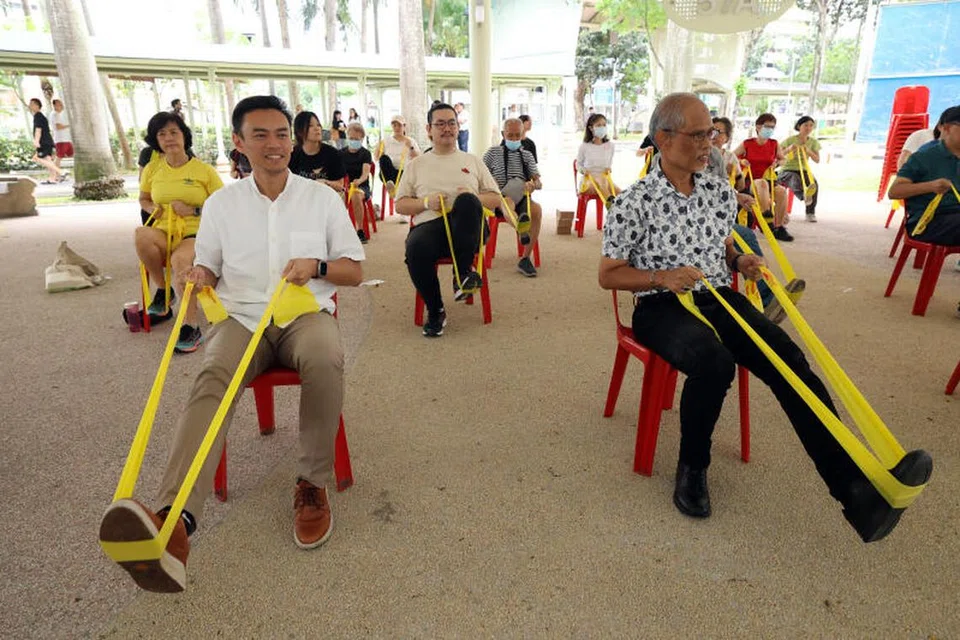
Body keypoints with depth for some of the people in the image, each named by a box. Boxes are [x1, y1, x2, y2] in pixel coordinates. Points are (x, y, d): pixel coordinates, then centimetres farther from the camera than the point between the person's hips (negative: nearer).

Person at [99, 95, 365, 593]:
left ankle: (313, 485, -20)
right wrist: (199, 277, -7)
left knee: (325, 360, -37)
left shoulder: (322, 198, 9)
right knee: (212, 377, -33)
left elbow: (354, 272, 10)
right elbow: (205, 269, 18)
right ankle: (175, 520, -52)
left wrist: (316, 265, -10)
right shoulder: (221, 203, 13)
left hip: (305, 313, -1)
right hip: (241, 318, 1)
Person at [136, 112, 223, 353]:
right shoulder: (152, 168, 12)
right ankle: (163, 289, -8)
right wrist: (153, 209, 5)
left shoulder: (204, 170, 3)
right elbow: (143, 200, 27)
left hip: (196, 233, -3)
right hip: (163, 233, 4)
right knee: (140, 235, -32)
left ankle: (191, 326, -30)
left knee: (180, 259, -37)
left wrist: (194, 210, -11)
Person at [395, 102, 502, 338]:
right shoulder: (416, 165, 22)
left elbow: (495, 199, 19)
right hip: (428, 224, 0)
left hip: (465, 228, 0)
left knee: (467, 200, -35)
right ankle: (435, 311, -14)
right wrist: (426, 202, -4)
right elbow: (400, 205, 16)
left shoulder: (472, 161, 24)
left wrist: (472, 199, -4)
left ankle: (463, 274, -30)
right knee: (416, 249, -36)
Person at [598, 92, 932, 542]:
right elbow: (608, 275, -5)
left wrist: (739, 261, 1)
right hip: (661, 307, -5)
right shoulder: (633, 202, -8)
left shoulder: (720, 191, 9)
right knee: (715, 362, -34)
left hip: (718, 298, 5)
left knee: (788, 359, -20)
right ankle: (692, 468, -8)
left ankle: (856, 488, -23)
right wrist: (661, 277, -20)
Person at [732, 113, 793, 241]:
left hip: (768, 181, 3)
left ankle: (779, 227, -21)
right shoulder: (747, 144, 0)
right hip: (749, 183, -3)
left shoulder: (774, 144, 8)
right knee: (762, 182, -38)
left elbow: (782, 159, 22)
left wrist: (777, 162, -1)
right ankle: (767, 216, -37)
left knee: (781, 191, -29)